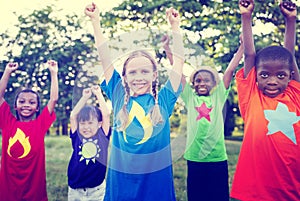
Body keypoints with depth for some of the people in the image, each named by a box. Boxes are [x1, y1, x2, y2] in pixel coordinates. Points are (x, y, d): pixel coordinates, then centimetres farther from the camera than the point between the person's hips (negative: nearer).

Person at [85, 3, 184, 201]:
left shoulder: (163, 100, 2)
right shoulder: (120, 98, 3)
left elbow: (179, 60, 6)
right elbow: (105, 57, 6)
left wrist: (175, 25, 11)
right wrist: (95, 20, 8)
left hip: (158, 180, 0)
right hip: (121, 181, 1)